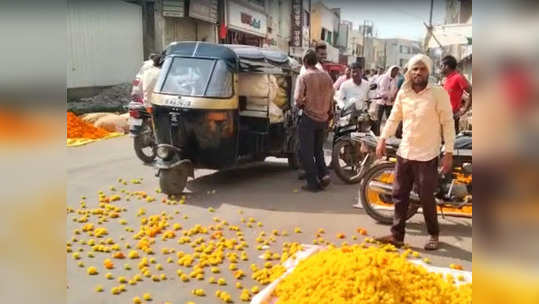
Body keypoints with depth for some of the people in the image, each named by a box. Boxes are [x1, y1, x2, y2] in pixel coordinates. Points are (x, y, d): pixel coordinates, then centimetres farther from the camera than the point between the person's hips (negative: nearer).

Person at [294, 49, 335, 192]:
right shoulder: (326, 76, 5)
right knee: (318, 149, 21)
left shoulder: (303, 77, -12)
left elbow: (298, 99, -19)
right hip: (323, 118, 6)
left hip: (308, 118, -6)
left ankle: (313, 182, 4)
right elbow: (331, 97, 8)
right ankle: (324, 174, 7)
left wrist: (300, 105, 3)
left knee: (306, 152, 4)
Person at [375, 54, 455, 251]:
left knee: (427, 199, 3)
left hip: (427, 156, -5)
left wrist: (449, 152, -13)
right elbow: (394, 118, 13)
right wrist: (383, 139, 3)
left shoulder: (439, 93, -8)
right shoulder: (403, 92, 6)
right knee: (399, 196, 9)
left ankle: (434, 235, 25)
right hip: (404, 153, 5)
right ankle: (397, 235, 20)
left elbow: (448, 123, -9)